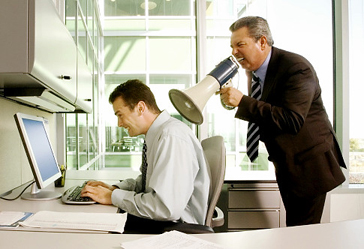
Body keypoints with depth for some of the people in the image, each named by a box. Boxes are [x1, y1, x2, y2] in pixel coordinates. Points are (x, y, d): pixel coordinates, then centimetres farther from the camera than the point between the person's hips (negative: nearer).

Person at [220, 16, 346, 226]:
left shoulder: (297, 67, -21)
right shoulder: (253, 69, 3)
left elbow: (292, 120, -33)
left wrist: (243, 102, -36)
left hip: (308, 163, -8)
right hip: (285, 163, 8)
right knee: (293, 227, 20)